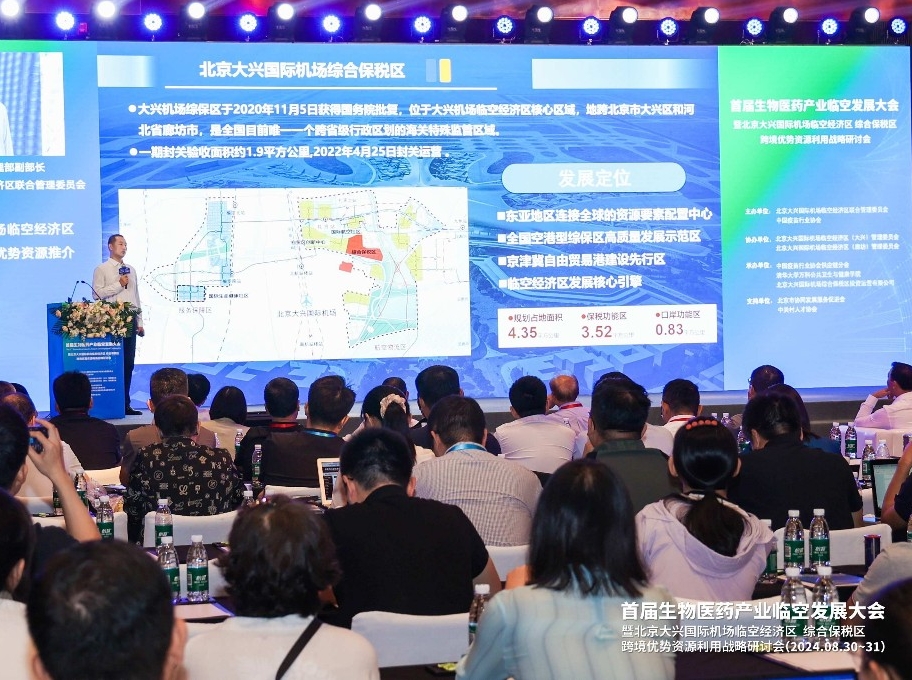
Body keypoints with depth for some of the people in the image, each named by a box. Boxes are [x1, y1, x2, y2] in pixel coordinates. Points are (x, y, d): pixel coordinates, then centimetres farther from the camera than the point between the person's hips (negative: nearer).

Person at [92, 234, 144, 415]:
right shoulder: (102, 270, 1)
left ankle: (125, 403, 9)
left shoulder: (131, 270, 19)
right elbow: (97, 294, -11)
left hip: (130, 319, 6)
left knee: (128, 363, 5)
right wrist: (118, 284, -12)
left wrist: (140, 322, 16)